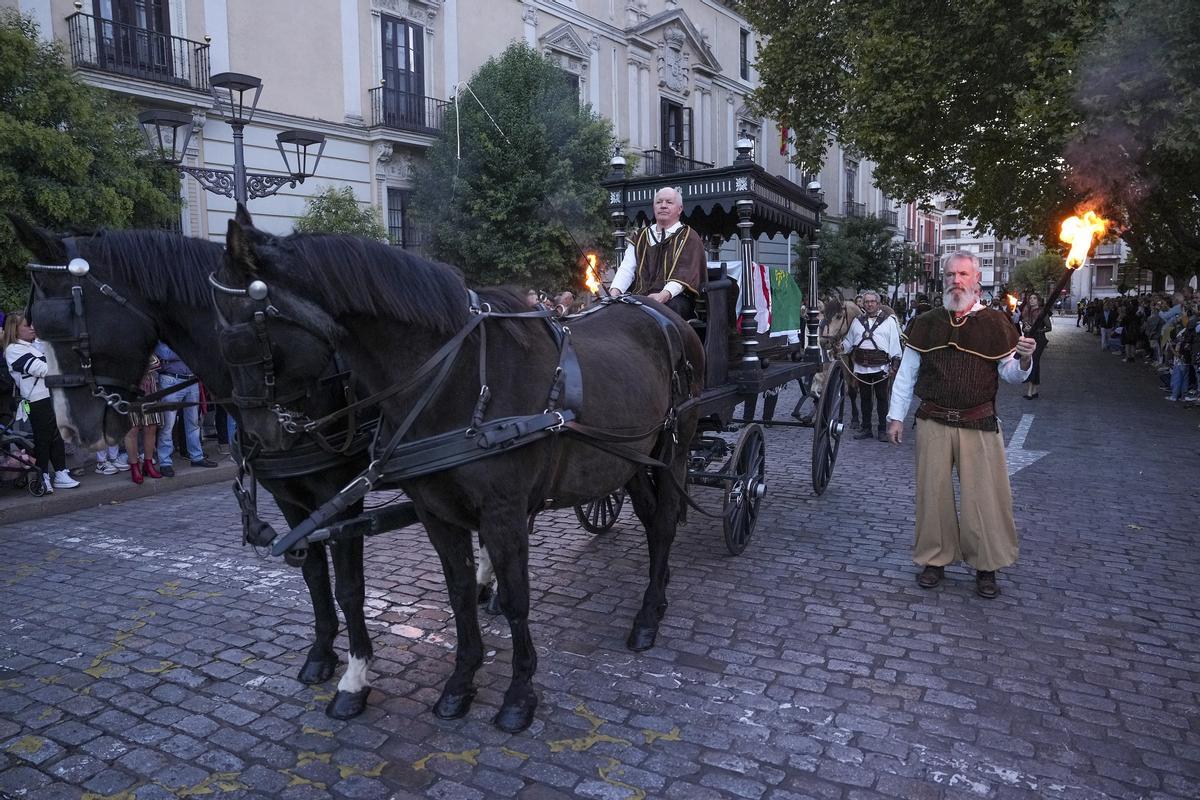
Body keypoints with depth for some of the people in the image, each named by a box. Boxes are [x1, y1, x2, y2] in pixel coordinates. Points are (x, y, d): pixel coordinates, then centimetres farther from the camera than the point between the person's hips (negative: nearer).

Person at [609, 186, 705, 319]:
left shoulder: (689, 237, 11)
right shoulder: (640, 237, 24)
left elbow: (684, 274, -6)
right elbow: (626, 268, 12)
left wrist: (664, 295, -26)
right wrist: (615, 291, -11)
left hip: (673, 298, -3)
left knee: (671, 306, -39)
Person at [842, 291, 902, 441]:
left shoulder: (889, 321, 4)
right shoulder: (857, 321, 14)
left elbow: (895, 343, 0)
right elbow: (849, 341, 18)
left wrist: (894, 363, -7)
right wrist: (842, 347, -4)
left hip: (881, 367, -3)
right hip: (861, 366, 3)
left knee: (882, 398, 2)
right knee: (865, 398, 10)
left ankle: (882, 430, 10)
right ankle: (866, 429, 19)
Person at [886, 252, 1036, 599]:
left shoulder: (995, 323, 3)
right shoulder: (926, 323, 7)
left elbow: (1011, 375, 5)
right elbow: (906, 372, 9)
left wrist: (1024, 360, -17)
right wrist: (896, 415, 6)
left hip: (979, 424, -1)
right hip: (933, 422, 1)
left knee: (985, 494, 1)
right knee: (933, 491, 6)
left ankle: (986, 566, 16)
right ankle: (934, 558, 21)